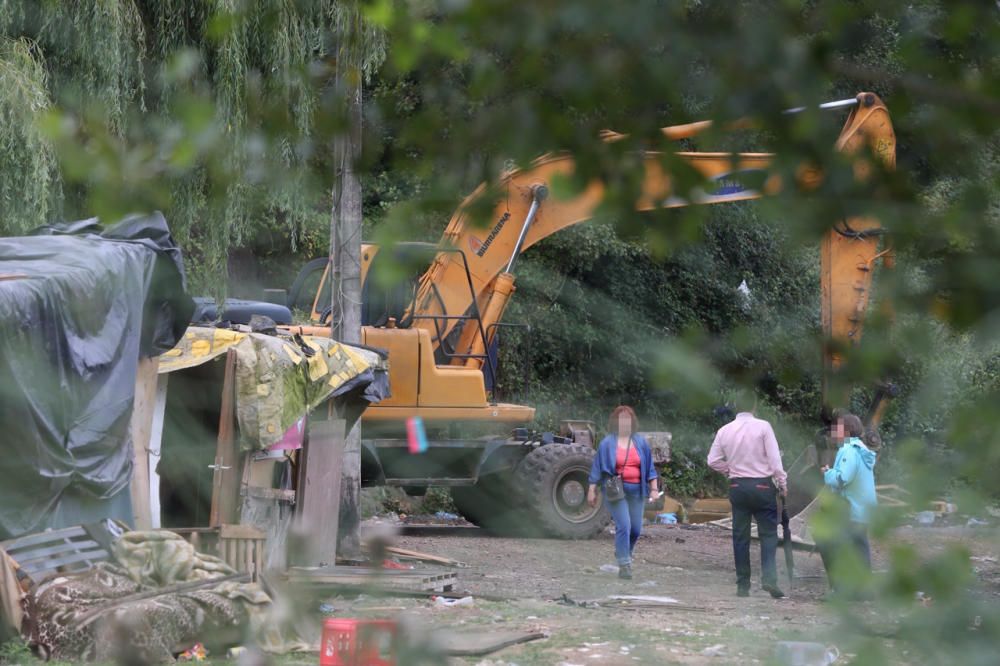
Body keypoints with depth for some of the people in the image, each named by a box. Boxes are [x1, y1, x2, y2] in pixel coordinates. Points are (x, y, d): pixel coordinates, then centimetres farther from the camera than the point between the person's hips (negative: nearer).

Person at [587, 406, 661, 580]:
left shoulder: (641, 443, 8)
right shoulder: (607, 444, 0)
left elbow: (649, 468, 12)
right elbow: (597, 468, 3)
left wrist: (654, 489, 5)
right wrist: (592, 490, 0)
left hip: (636, 491, 4)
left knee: (636, 528, 6)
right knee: (623, 526, -15)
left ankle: (624, 554, 34)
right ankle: (624, 565, -9)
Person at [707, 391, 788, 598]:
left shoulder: (725, 430, 2)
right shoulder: (762, 427, -10)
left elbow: (713, 461, 6)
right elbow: (774, 458, -11)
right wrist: (782, 483, -1)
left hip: (737, 486, 3)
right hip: (762, 486, -3)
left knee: (740, 536, 8)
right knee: (768, 532, 2)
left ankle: (743, 585, 9)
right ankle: (769, 577, -16)